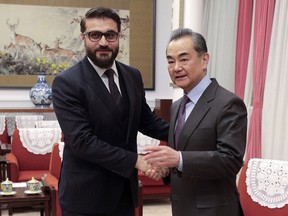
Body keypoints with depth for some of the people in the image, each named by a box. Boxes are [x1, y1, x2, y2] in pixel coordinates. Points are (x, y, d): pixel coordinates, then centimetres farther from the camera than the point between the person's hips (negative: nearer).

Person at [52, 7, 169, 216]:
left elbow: (146, 121, 12)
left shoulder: (132, 76, 4)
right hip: (86, 195, -5)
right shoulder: (66, 83, -15)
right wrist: (135, 160, -22)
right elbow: (82, 141, -21)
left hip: (125, 190, 6)